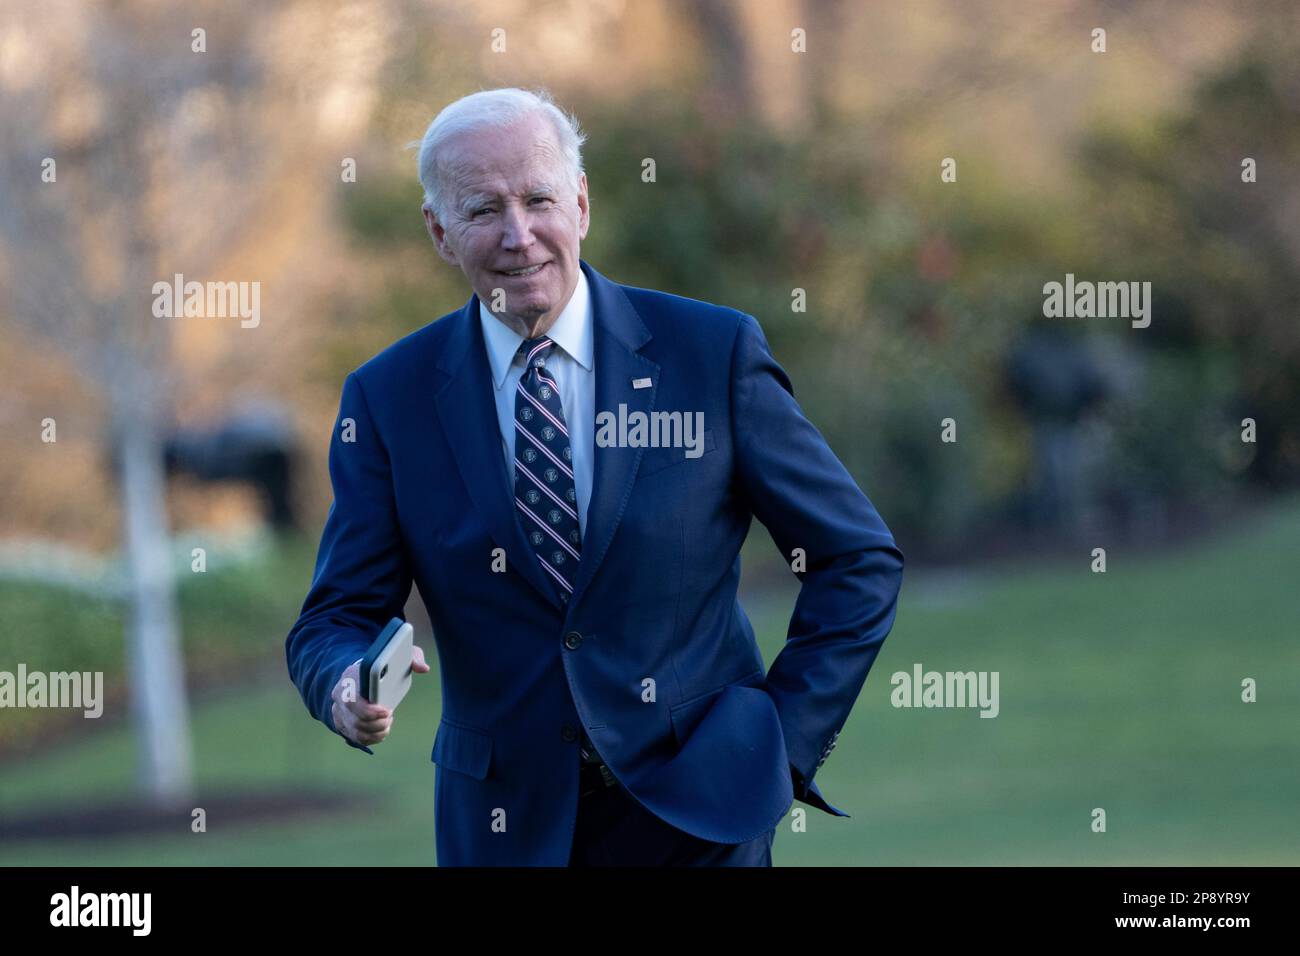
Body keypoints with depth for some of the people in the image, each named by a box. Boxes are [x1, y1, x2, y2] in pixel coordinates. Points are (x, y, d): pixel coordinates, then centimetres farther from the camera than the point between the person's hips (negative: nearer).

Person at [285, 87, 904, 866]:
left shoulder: (714, 355, -5)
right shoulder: (388, 399, -1)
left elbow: (860, 558, 0)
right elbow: (336, 619, -2)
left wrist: (788, 739, -7)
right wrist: (349, 688, -25)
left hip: (696, 810, -2)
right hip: (505, 826, 2)